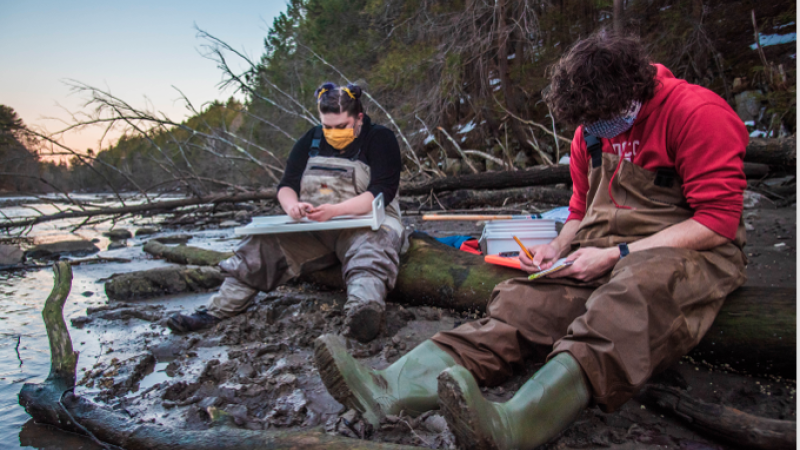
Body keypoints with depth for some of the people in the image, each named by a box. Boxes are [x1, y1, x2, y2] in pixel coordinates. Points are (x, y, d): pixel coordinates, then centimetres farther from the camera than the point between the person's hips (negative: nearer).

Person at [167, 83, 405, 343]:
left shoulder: (380, 139, -1)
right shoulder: (311, 141, 14)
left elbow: (382, 192, -14)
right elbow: (286, 186, 10)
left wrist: (336, 210, -29)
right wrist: (291, 204, -16)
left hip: (364, 224, -5)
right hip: (311, 228, 5)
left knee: (369, 253, -40)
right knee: (261, 246, -18)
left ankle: (362, 313, -68)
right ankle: (217, 311, -21)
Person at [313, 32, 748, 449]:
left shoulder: (698, 113, -11)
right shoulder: (591, 132, 11)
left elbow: (719, 220, -15)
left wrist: (617, 255, -18)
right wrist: (557, 248, -1)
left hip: (690, 251, -5)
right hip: (605, 256, 6)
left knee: (628, 299, -40)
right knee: (526, 299, -21)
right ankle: (391, 388, -38)